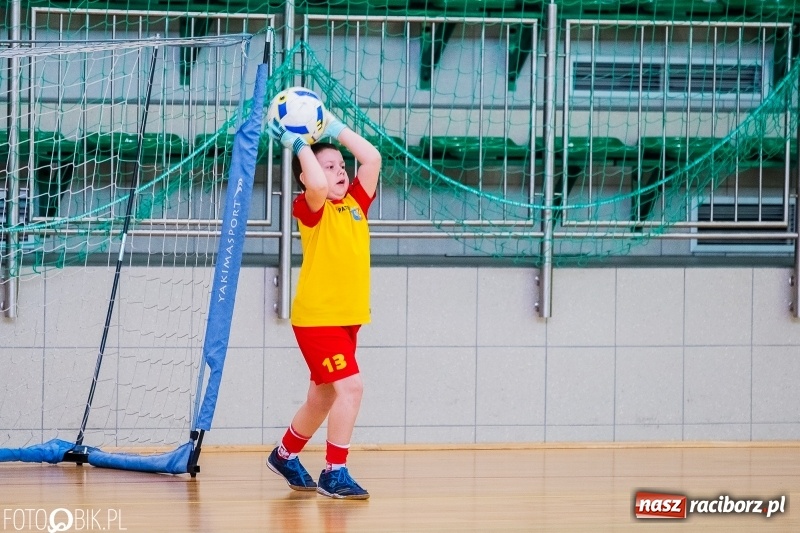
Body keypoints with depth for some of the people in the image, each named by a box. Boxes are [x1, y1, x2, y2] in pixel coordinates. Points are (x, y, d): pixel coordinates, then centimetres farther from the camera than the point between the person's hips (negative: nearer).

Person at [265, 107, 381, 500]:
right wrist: (298, 143, -19)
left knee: (324, 396, 18)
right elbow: (317, 185, -32)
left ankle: (285, 455, 39)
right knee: (350, 386, -18)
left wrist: (334, 128, 5)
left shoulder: (355, 203, 8)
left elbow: (372, 158, 2)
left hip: (348, 318, 8)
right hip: (317, 317, -8)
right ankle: (334, 473, -11)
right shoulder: (310, 209, -10)